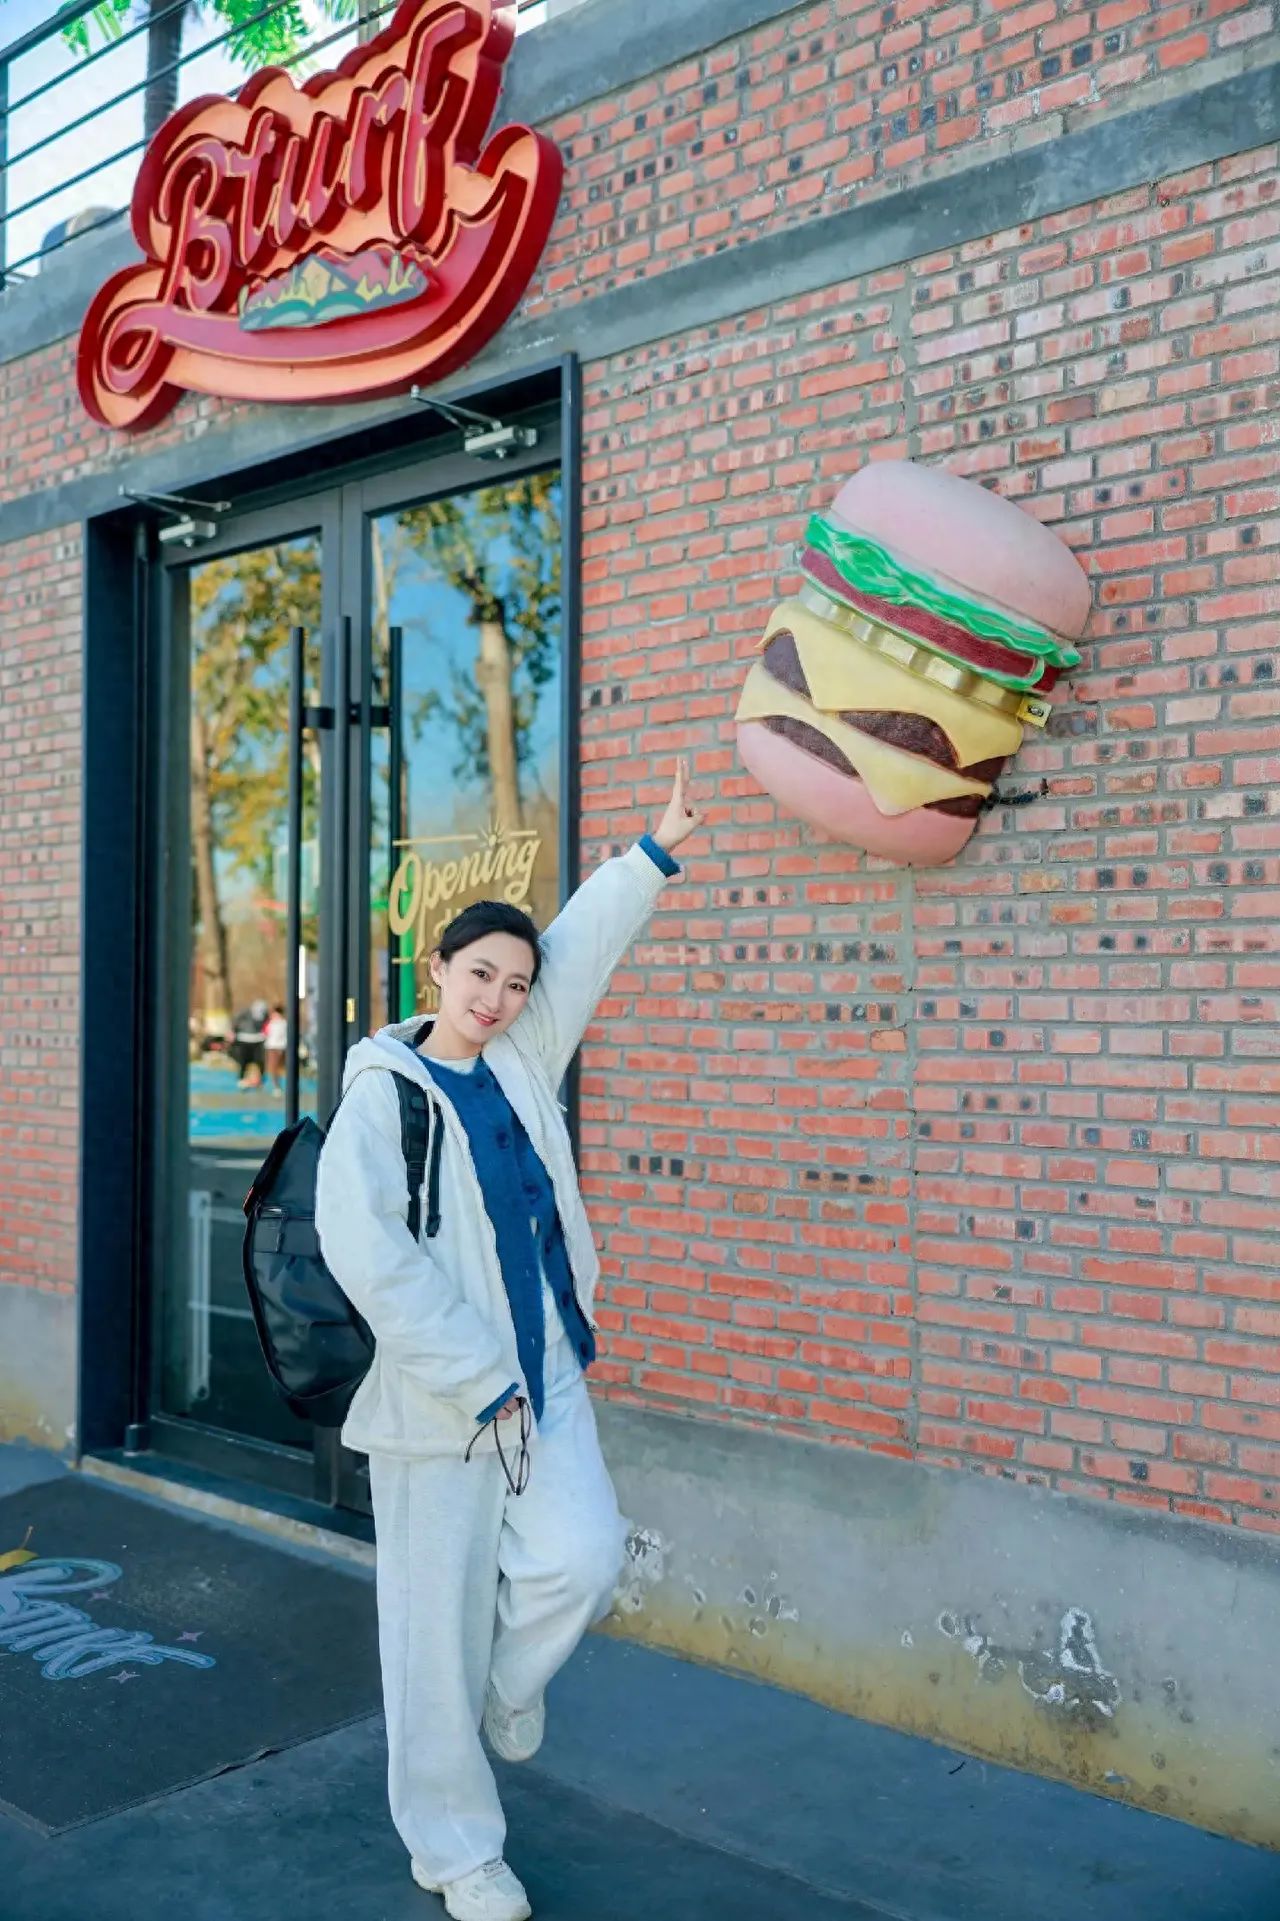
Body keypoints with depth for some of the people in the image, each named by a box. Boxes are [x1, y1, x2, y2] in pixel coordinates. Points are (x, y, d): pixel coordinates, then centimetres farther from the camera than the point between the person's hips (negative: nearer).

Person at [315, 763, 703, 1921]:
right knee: (440, 1625, 4)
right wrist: (477, 1380, -17)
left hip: (546, 1373, 5)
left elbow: (585, 947, 14)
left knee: (583, 1560, -9)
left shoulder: (520, 1059, 6)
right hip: (436, 1394, -5)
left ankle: (510, 1683, 26)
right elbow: (369, 1258, -18)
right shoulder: (382, 1097, -12)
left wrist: (657, 853, 17)